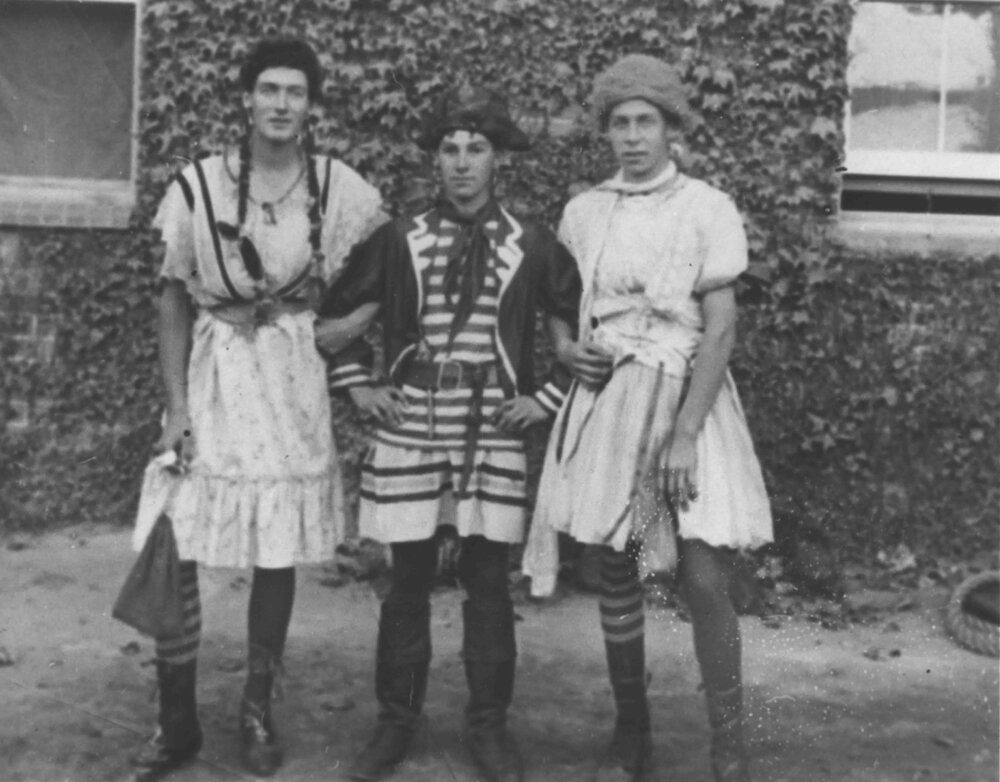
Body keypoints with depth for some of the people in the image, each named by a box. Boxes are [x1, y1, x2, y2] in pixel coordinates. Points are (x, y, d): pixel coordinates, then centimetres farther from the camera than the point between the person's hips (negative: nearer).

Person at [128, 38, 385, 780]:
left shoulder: (343, 190, -3)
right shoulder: (198, 185, -4)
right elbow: (174, 301, 1)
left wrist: (339, 330, -7)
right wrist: (176, 405, -5)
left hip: (294, 382, 0)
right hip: (211, 374, 0)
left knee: (279, 553, 6)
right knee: (172, 552, -3)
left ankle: (258, 709, 24)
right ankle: (177, 720, 14)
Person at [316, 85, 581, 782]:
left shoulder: (532, 245, 1)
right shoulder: (400, 240, 3)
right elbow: (338, 308, 15)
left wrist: (549, 396, 2)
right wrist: (357, 383, 7)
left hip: (495, 430, 0)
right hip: (411, 424, 1)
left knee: (488, 580, 5)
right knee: (409, 579, 6)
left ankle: (489, 725, 19)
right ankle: (396, 721, 19)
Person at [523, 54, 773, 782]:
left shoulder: (708, 209, -4)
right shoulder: (583, 211, 8)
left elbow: (720, 330, -9)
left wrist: (685, 433, -16)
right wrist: (567, 349, -6)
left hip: (688, 397, -3)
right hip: (605, 400, 4)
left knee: (704, 577, -11)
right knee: (617, 573, 8)